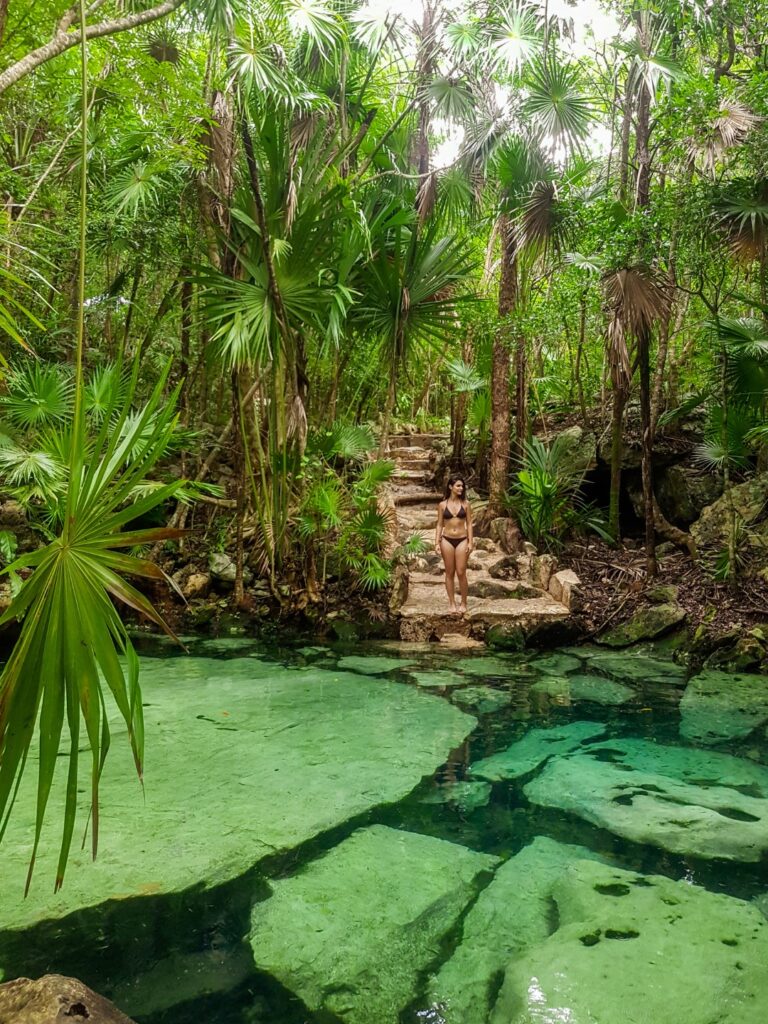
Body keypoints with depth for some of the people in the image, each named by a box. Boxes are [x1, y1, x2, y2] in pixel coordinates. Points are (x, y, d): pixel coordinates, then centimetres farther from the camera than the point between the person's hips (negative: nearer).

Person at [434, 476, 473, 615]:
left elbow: (469, 524, 4)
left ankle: (463, 603, 11)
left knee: (461, 573, -2)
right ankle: (452, 603, 14)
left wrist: (470, 542, -4)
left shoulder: (465, 504, 3)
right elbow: (439, 525, 5)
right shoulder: (442, 505, 2)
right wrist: (437, 543, -2)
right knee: (449, 573, 5)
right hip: (447, 540, 1)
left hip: (462, 540, 0)